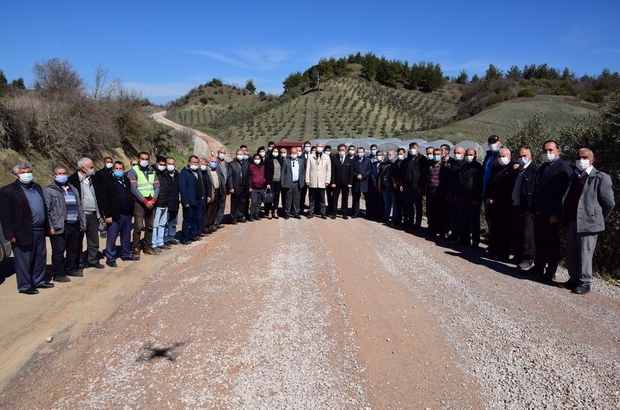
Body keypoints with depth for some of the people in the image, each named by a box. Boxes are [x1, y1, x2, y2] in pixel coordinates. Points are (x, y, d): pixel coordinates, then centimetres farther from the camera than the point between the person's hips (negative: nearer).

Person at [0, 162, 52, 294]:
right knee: (24, 260, 4)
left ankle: (39, 281, 30)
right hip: (23, 233, -7)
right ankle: (25, 286, 16)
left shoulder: (37, 187, 12)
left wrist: (48, 226, 13)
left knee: (40, 258, 16)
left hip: (40, 231, 7)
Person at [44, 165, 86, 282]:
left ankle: (71, 269, 29)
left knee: (74, 250, 14)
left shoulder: (73, 189, 17)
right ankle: (58, 274, 10)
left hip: (75, 226, 6)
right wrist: (50, 227, -14)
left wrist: (83, 222, 13)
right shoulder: (49, 190, -2)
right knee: (59, 252, -1)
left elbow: (80, 207, 19)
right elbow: (46, 210, -8)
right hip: (60, 227, -6)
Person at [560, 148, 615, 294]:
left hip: (588, 222, -6)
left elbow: (609, 202, -4)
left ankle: (584, 283, 10)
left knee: (585, 255, 0)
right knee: (571, 254, 12)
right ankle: (574, 279, 24)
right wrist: (564, 218, 11)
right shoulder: (572, 177, 13)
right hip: (570, 222, 6)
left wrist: (599, 219, 2)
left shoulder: (601, 178, -4)